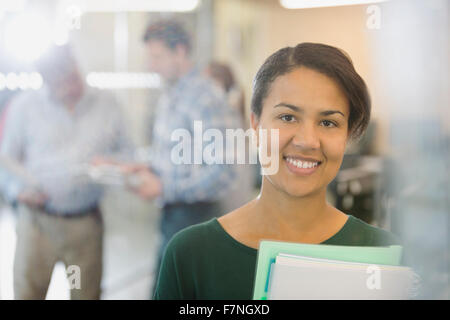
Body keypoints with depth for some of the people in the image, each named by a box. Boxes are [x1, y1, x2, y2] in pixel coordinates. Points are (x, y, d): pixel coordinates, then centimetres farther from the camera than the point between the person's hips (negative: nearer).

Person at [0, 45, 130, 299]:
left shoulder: (106, 105, 6)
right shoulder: (25, 106, 3)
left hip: (87, 221, 1)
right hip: (38, 219, -1)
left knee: (87, 292, 9)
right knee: (27, 290, 2)